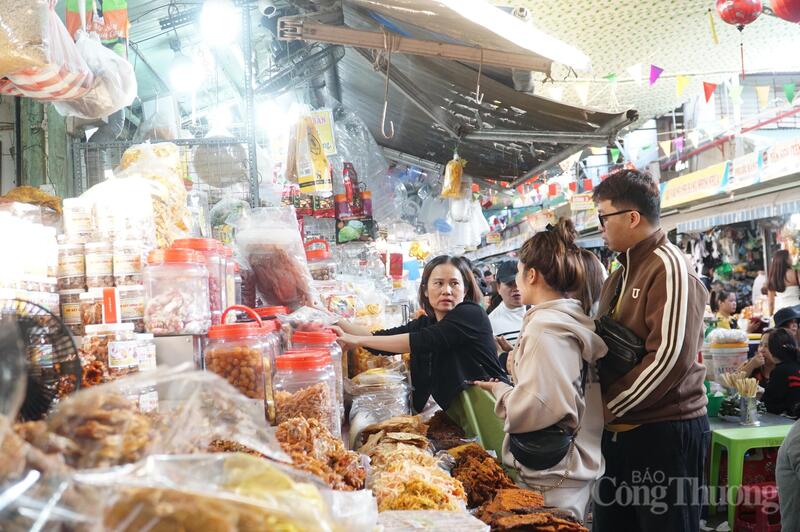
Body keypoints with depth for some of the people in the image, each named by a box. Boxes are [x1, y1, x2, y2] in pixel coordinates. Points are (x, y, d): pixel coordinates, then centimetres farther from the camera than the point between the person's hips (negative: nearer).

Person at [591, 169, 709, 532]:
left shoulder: (669, 268, -14)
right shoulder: (622, 273, 15)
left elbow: (671, 358, -23)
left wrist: (609, 407, -16)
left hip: (666, 432, -9)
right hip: (621, 430, 9)